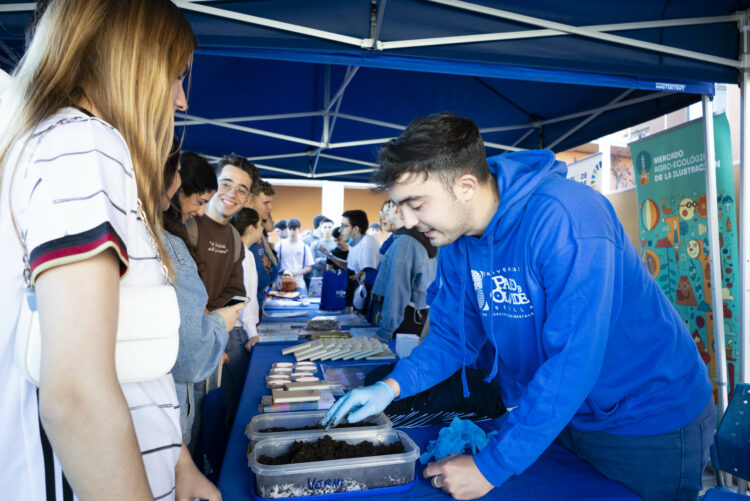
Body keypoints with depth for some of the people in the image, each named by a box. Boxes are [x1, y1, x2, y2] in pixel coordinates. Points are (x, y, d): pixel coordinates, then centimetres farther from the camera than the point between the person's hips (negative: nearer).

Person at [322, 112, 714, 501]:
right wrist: (392, 385, -15)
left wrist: (492, 467, -30)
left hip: (650, 426, -5)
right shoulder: (458, 241, -7)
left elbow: (572, 360, -34)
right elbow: (452, 334, 1)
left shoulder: (565, 219, -31)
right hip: (556, 418, 6)